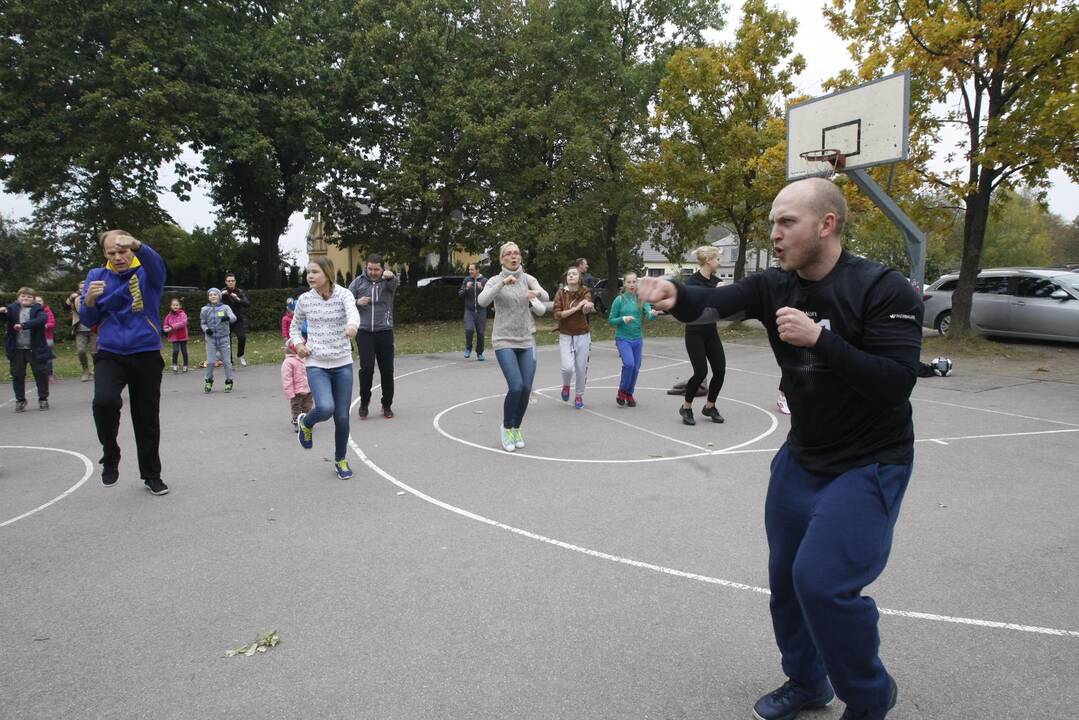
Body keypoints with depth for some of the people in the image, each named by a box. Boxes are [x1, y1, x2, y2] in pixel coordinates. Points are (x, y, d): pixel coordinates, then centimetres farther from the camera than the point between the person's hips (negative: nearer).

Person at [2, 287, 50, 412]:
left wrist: (24, 325, -29)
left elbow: (41, 320, -18)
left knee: (41, 374, 3)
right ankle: (20, 400, 20)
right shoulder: (13, 309, 7)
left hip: (35, 349, -2)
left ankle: (43, 399, 17)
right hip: (17, 349, 2)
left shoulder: (37, 309, 0)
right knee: (17, 375, 7)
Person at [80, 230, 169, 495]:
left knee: (147, 417, 8)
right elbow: (88, 320, 5)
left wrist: (137, 244, -48)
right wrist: (90, 299, -17)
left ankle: (151, 474, 25)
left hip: (146, 355, 0)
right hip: (110, 355, 1)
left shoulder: (147, 274, -1)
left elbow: (156, 263, -27)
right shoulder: (96, 276, 6)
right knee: (104, 400, -26)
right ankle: (110, 457, 0)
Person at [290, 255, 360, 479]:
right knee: (325, 408, -24)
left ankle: (340, 460, 28)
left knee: (342, 417, 4)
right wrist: (297, 343, -3)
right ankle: (305, 423, 13)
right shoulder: (304, 300, 0)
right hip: (316, 364, 0)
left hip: (342, 364, 0)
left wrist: (352, 325, -54)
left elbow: (352, 311, -31)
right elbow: (295, 325, 18)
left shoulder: (343, 295, -8)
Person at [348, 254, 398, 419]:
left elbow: (394, 284, -25)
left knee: (387, 370, 4)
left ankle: (387, 405, 20)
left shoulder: (388, 280, 0)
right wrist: (357, 302, -14)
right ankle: (364, 403, 12)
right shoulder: (358, 281, 4)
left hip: (385, 331, 0)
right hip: (364, 331, 0)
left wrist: (390, 276, -49)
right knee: (366, 368, -7)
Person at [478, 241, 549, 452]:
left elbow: (545, 296, -12)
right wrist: (503, 283, -31)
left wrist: (537, 293, -35)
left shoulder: (528, 279, 5)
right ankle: (506, 427, 9)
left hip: (527, 341, 3)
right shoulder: (495, 281, -1)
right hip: (504, 341, -3)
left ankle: (516, 428, 23)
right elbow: (482, 301, -20)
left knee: (526, 389, 0)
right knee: (516, 387, -15)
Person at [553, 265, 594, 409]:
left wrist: (588, 306, -50)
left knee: (581, 368, 3)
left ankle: (579, 396, 27)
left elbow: (586, 310, -26)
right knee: (567, 367, -14)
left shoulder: (585, 292, -6)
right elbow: (557, 315, -13)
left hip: (582, 336, 0)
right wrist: (576, 308, -21)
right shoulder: (561, 293, -4)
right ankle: (566, 386, 20)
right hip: (565, 336, 0)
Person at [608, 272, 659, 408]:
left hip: (638, 339, 3)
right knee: (629, 364, -21)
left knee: (635, 368, 8)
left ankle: (629, 394, 28)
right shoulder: (619, 300, -6)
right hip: (623, 338, -3)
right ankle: (622, 390, 2)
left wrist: (653, 314, -35)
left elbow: (649, 315, -13)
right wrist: (623, 319, -20)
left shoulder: (641, 299, 0)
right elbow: (611, 320, -3)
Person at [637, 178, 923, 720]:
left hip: (870, 464, -6)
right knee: (785, 578, 15)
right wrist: (676, 296, -42)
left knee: (822, 581, -14)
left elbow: (896, 383, -25)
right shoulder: (775, 286, -4)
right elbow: (717, 301, -21)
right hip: (801, 457, 6)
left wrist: (819, 339, -34)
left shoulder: (884, 290, -19)